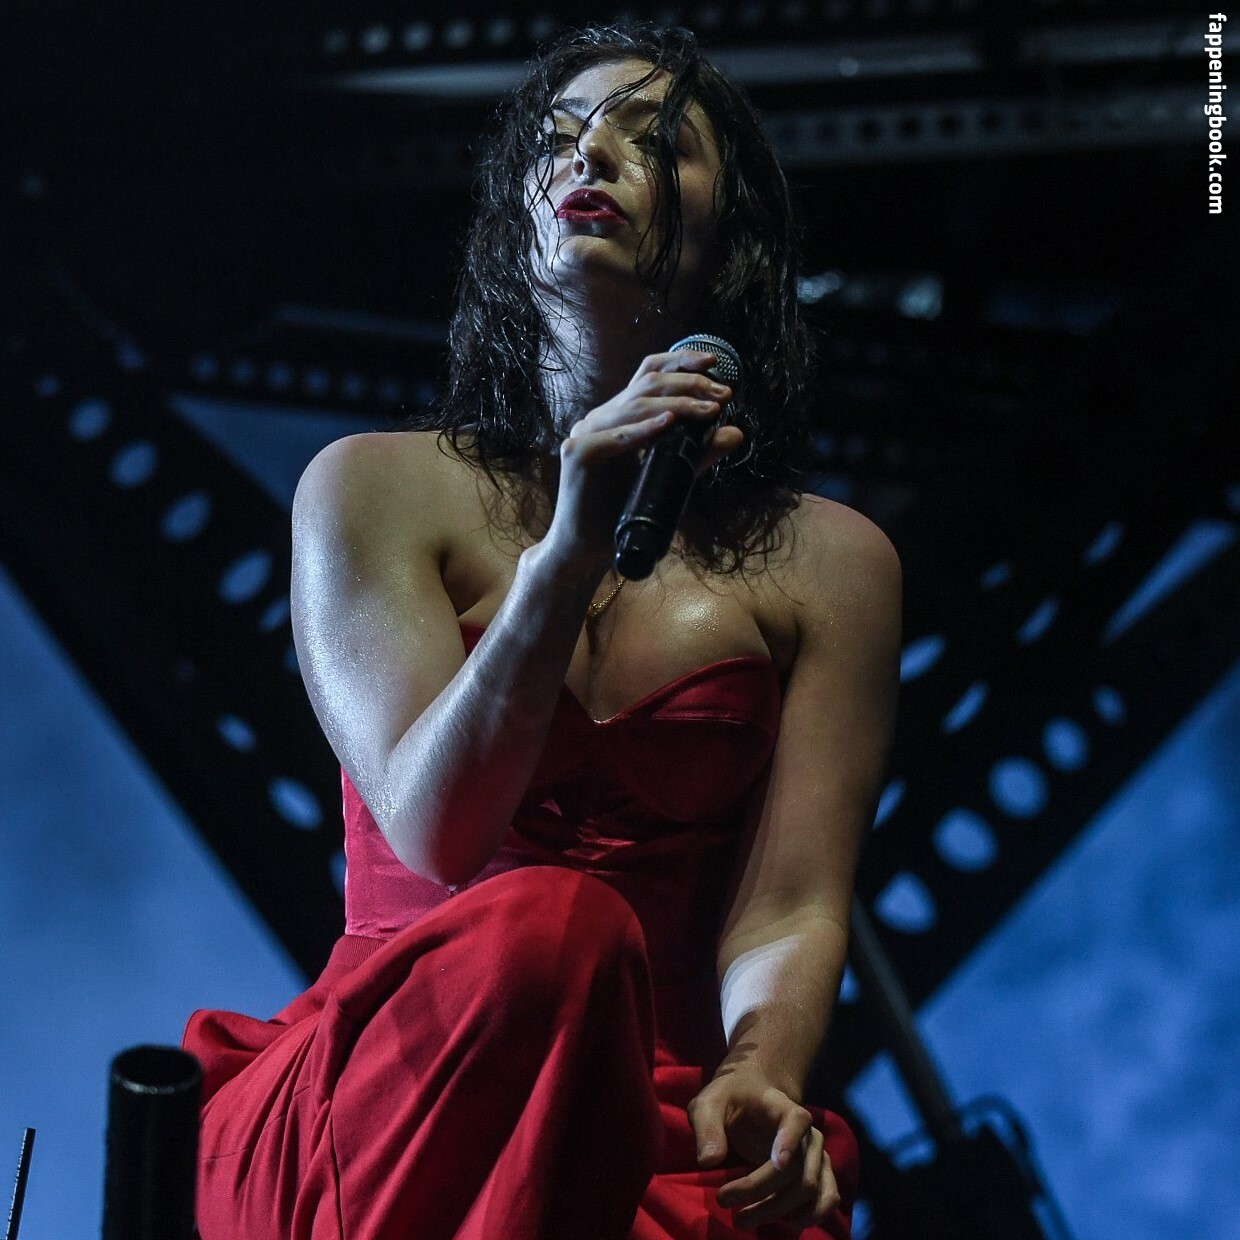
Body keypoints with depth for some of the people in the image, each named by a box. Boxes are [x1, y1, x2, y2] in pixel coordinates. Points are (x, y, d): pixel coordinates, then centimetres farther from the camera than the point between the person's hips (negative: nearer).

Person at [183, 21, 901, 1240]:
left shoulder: (828, 562, 11)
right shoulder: (376, 489, 6)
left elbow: (790, 910, 1)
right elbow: (435, 835, -9)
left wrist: (756, 1078, -22)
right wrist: (573, 548, -22)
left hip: (655, 1126, 0)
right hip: (382, 1100, 0)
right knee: (551, 920, -34)